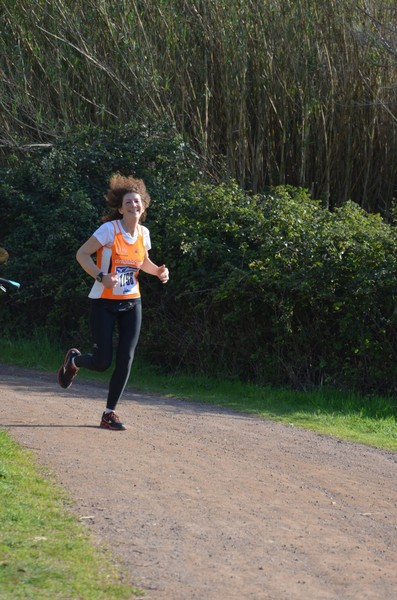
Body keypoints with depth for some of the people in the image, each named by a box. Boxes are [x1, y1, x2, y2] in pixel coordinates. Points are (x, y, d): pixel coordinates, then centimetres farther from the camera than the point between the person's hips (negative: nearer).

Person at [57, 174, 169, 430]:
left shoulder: (143, 233, 3)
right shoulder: (110, 229, -14)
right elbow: (82, 254, -13)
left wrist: (159, 271, 0)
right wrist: (101, 277, -26)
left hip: (131, 304, 5)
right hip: (104, 303, -5)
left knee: (126, 359, -4)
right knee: (102, 362, -7)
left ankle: (110, 413, 8)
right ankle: (74, 360, 29)